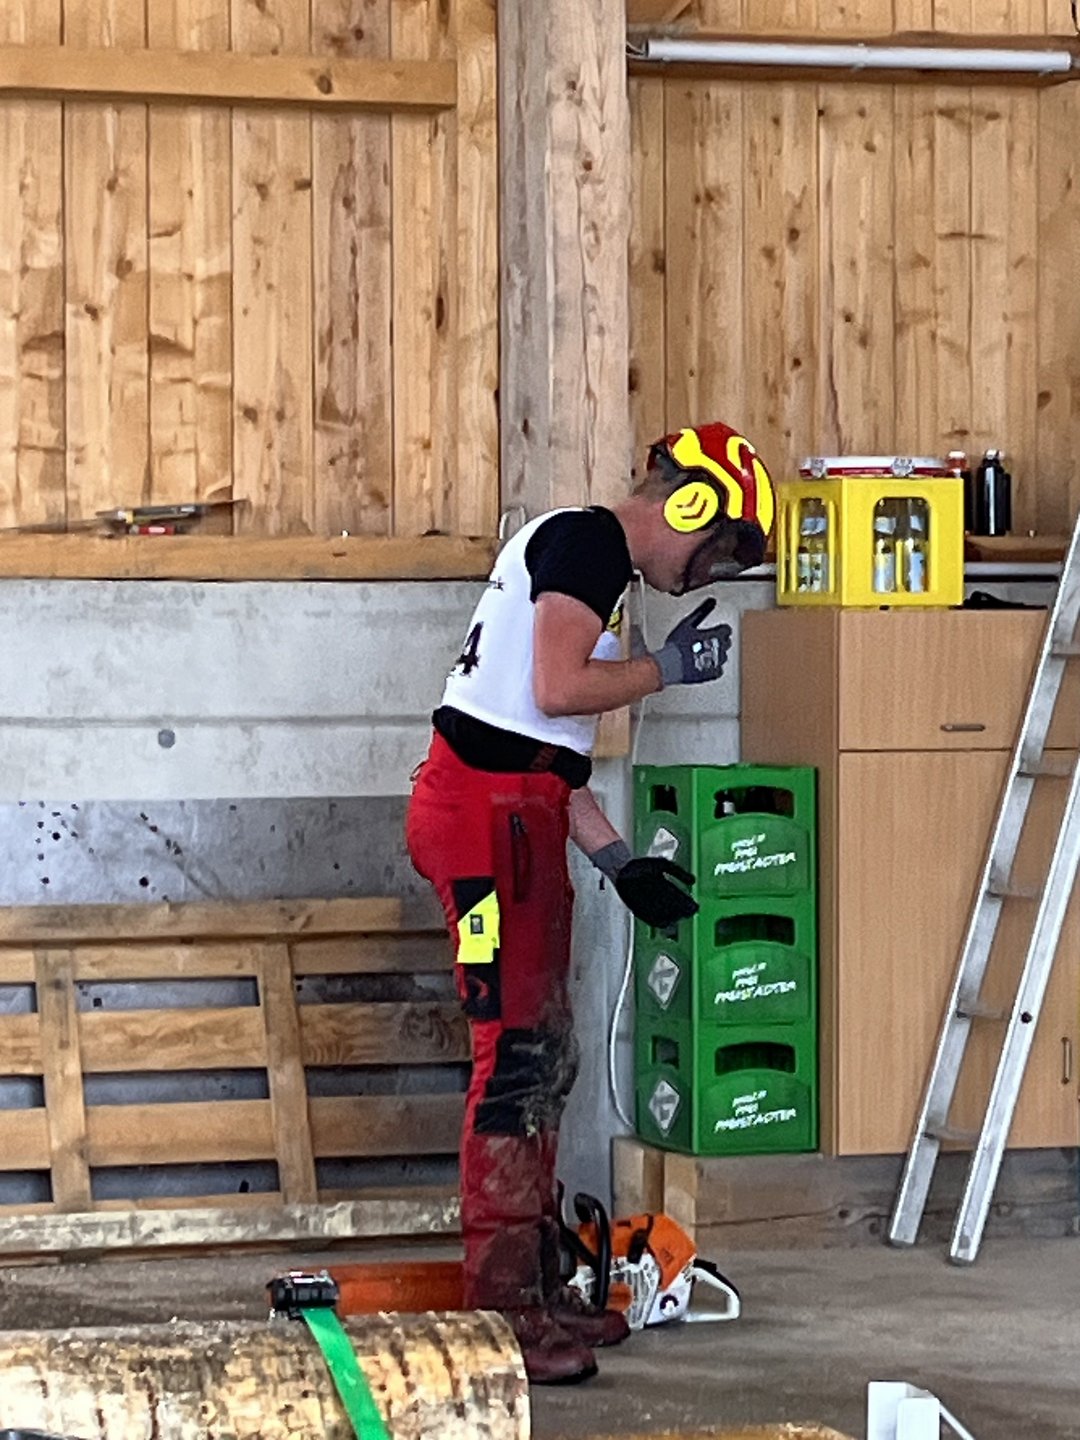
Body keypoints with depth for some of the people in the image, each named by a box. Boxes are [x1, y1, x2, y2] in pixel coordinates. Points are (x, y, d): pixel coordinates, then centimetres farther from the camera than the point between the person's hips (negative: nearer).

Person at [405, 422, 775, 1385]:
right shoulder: (588, 542, -8)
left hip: (514, 813, 11)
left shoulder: (585, 555, 23)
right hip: (487, 810, -11)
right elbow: (558, 688, -21)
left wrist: (620, 861, 21)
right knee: (518, 1055, -11)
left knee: (547, 1058, 14)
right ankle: (500, 1312, -9)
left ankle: (537, 1286, 22)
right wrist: (669, 666, -7)